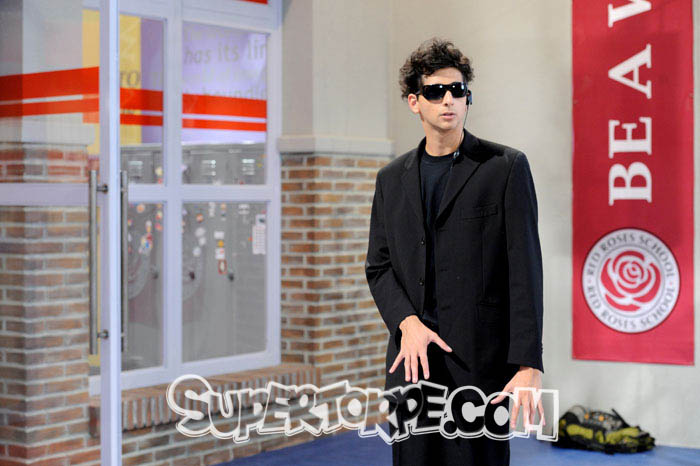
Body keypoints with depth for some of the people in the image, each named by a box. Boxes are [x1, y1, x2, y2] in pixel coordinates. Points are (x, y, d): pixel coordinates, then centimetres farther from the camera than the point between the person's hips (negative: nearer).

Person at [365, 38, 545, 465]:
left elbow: (524, 269, -5)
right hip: (412, 358, 4)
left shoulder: (506, 168, 0)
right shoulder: (392, 179, 13)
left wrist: (528, 364, -12)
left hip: (481, 361, -4)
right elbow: (378, 266, 13)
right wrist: (407, 322, -7)